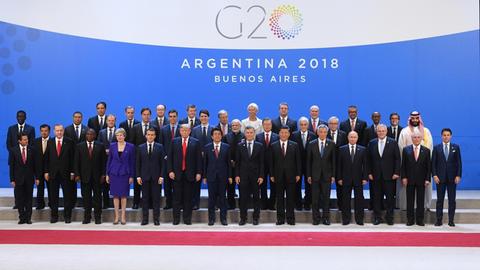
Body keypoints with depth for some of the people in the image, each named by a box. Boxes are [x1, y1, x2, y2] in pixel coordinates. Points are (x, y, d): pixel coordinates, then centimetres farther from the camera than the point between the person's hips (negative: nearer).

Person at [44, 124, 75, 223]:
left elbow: (72, 158, 0)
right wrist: (46, 172, 0)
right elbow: (46, 158, 6)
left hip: (65, 173, -1)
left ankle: (67, 216, 10)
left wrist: (72, 172, -5)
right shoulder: (50, 142, 6)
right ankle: (54, 216, 14)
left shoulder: (69, 142, 1)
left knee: (67, 195, 2)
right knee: (53, 196, 6)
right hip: (53, 173, 1)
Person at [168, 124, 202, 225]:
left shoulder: (195, 142, 4)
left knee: (188, 198, 4)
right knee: (177, 197, 3)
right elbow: (170, 157, 4)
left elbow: (198, 158, 2)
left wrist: (198, 173, -4)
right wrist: (170, 171, -5)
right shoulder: (174, 141, 6)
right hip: (177, 173, 0)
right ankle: (176, 218, 10)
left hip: (190, 174, 0)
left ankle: (187, 218, 12)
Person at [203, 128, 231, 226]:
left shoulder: (226, 147, 4)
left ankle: (223, 218, 11)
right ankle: (211, 218, 11)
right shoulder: (207, 147, 5)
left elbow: (229, 162, 4)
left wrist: (230, 176, 1)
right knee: (211, 198, 4)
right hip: (211, 176, 0)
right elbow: (205, 163, 5)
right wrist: (204, 176, 1)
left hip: (223, 176, 0)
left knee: (222, 197, 4)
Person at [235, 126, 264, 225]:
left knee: (256, 197, 6)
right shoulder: (240, 146, 5)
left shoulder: (259, 146, 4)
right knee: (243, 197, 1)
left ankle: (256, 217, 14)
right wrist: (237, 175, -3)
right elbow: (237, 162, 5)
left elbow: (261, 162, 1)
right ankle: (243, 218, 9)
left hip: (255, 175, 0)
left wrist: (261, 176, -5)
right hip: (243, 175, 0)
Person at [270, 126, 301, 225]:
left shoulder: (294, 145, 5)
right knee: (279, 198, 5)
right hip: (278, 175, 0)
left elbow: (298, 160, 4)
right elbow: (271, 161, 4)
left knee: (291, 197, 3)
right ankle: (280, 218, 11)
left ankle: (290, 218, 10)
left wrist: (298, 174, -2)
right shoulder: (274, 146, 5)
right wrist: (272, 175, -1)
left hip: (291, 175, 0)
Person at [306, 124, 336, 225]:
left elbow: (334, 161, 2)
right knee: (315, 198, 3)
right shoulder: (311, 144, 2)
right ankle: (316, 218, 11)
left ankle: (326, 218, 11)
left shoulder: (332, 144, 1)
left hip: (327, 175, 0)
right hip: (315, 175, 0)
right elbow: (308, 161, 4)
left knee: (326, 197, 3)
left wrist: (333, 175, -2)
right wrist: (308, 175, 0)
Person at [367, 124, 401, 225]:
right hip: (376, 175, 2)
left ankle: (389, 217, 13)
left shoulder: (393, 143, 1)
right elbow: (369, 159, 7)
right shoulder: (372, 143, 6)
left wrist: (396, 172, -8)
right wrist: (369, 173, 0)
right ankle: (377, 217, 14)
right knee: (377, 197, 6)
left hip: (389, 175, -2)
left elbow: (397, 159, -1)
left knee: (390, 197, 3)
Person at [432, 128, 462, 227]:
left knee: (452, 200, 3)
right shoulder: (437, 148, 3)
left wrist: (458, 175, -6)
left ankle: (451, 220, 9)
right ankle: (439, 220, 8)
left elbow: (459, 162, 2)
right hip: (440, 177, 0)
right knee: (440, 200, 4)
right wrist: (434, 175, -8)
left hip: (452, 177, 0)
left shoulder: (456, 147, 5)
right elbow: (433, 163, 1)